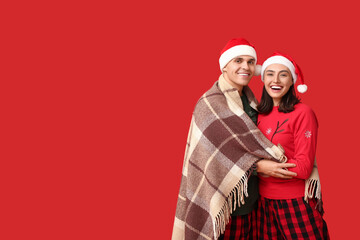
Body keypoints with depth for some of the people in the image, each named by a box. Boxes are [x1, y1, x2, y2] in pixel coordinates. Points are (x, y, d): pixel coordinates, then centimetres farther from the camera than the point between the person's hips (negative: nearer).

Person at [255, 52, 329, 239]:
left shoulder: (302, 113, -12)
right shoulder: (261, 113, 5)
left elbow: (304, 168, -17)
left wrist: (258, 165, -15)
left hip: (296, 203, -5)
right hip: (265, 200, 5)